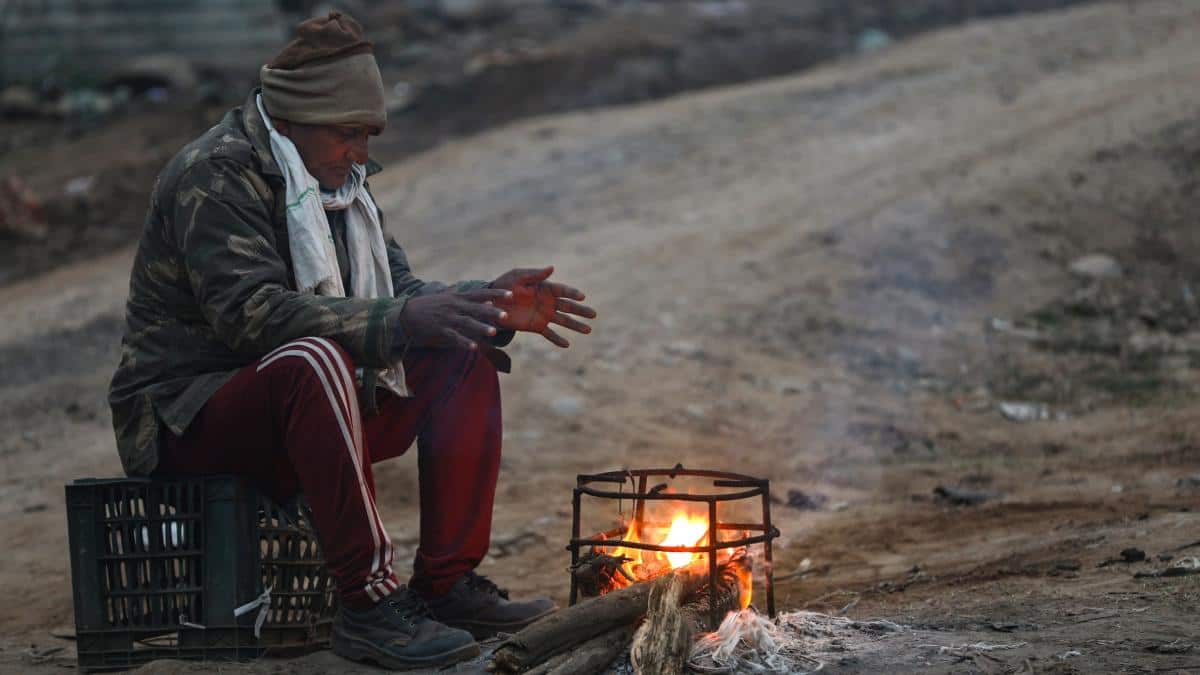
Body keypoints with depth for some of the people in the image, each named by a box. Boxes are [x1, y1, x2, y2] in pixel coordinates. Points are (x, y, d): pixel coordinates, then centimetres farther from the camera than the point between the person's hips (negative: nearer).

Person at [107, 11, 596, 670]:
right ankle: (368, 603, -35)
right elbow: (252, 313, -30)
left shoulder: (337, 182, 11)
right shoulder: (215, 176, -17)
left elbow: (397, 291, 13)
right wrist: (400, 319, -37)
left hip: (298, 405, 9)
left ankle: (447, 585, -6)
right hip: (189, 418, -9)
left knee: (464, 358, -3)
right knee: (312, 360, -38)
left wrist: (495, 305, -6)